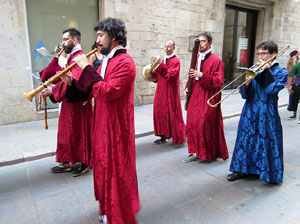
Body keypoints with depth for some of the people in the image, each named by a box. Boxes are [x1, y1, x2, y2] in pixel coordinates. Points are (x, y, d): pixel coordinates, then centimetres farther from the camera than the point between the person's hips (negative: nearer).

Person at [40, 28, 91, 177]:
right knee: (66, 132, 15)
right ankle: (67, 162, 27)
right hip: (68, 102, 10)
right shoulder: (71, 57, 16)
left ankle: (84, 163, 18)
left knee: (79, 132, 2)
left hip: (77, 103, -10)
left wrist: (53, 89, -26)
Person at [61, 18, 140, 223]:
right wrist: (72, 83, -1)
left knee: (117, 171, 4)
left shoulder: (124, 62, -16)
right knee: (105, 167, 20)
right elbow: (93, 89, 12)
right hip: (102, 124, 9)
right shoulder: (107, 60, 14)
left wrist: (87, 69, -19)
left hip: (116, 127, -9)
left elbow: (107, 92, -27)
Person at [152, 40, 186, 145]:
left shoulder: (175, 61, -8)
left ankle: (178, 137, 18)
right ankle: (163, 137, 17)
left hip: (171, 92, -7)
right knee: (161, 113, 7)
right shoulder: (163, 60, 15)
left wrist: (161, 65, -25)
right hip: (161, 92, 7)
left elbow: (170, 75, -21)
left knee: (172, 114, 1)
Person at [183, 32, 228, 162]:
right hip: (195, 99, 7)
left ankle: (212, 153, 18)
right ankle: (197, 152, 21)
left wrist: (202, 75, -22)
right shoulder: (196, 59, 12)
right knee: (193, 125, 7)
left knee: (207, 126, -1)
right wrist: (187, 88, 4)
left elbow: (219, 82, -14)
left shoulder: (216, 61, -8)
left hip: (208, 100, -6)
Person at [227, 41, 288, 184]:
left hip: (267, 114, -4)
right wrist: (247, 83, -15)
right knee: (246, 139, 9)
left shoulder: (280, 72, -1)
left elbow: (273, 89, -20)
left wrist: (266, 70, -13)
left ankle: (269, 172, 23)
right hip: (250, 112, 4)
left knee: (267, 142, 2)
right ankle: (242, 169, 24)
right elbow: (244, 93, 5)